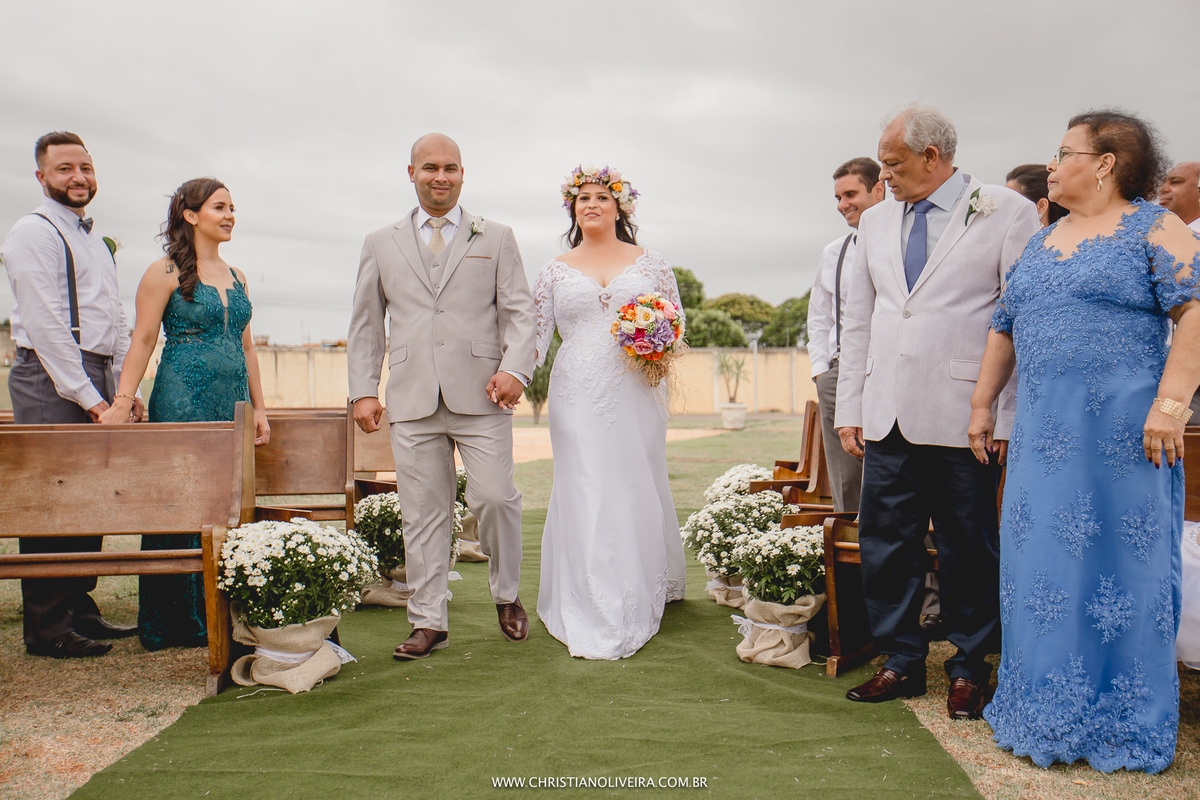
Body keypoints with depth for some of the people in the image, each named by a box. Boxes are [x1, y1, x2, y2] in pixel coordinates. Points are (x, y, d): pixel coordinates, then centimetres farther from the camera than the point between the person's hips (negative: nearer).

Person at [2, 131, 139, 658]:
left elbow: (115, 321, 22)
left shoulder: (95, 239, 22)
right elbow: (45, 324, -13)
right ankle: (47, 629, 0)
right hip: (51, 381, -8)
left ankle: (79, 610, 19)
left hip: (93, 381, 8)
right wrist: (87, 395, -15)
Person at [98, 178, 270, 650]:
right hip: (182, 404, -6)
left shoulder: (236, 278, 15)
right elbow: (142, 341, -5)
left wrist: (258, 407, 15)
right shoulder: (165, 273, -2)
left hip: (231, 407, 6)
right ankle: (173, 624, 8)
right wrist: (122, 403, -12)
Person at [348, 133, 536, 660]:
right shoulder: (381, 244, 16)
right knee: (423, 512, 4)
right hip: (412, 400, 2)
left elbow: (519, 311, 7)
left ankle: (507, 596, 18)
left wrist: (515, 368, -9)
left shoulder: (495, 238, 13)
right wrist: (363, 390, 7)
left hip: (479, 397, -1)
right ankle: (429, 622, 14)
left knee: (494, 497, -7)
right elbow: (365, 324, 16)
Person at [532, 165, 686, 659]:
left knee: (636, 492, 3)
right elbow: (535, 332, 6)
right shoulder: (554, 272, 11)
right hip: (578, 396, 0)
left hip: (636, 393, 0)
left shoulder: (650, 264, 10)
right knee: (582, 496, -3)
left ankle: (636, 607, 20)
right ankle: (591, 616, 4)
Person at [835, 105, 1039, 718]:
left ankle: (969, 669, 24)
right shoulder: (876, 222, 15)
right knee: (884, 544, 7)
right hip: (888, 417, 5)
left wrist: (1010, 416, -10)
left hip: (966, 419, -4)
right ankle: (901, 662, 23)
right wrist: (849, 408, 12)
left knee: (968, 550, 6)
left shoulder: (1007, 212, -1)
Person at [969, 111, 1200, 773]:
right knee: (1042, 566, 8)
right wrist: (982, 404, 16)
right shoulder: (1041, 242, 18)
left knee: (1118, 567, 1)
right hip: (1043, 432, 6)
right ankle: (1049, 713, 22)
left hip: (1123, 432, -6)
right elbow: (1005, 327, 20)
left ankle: (1122, 723, 16)